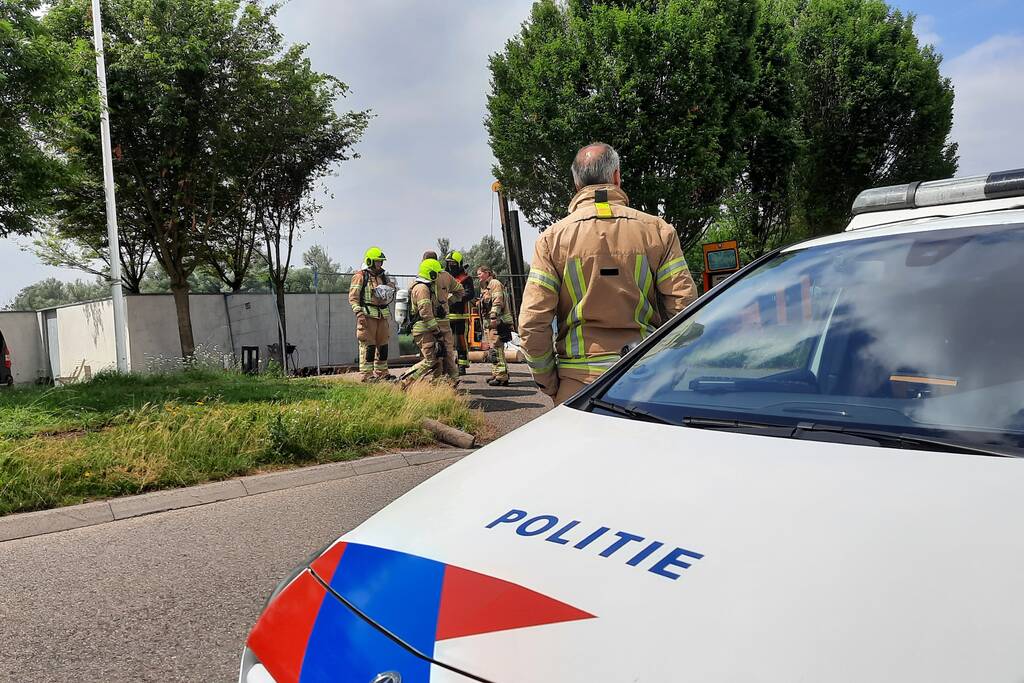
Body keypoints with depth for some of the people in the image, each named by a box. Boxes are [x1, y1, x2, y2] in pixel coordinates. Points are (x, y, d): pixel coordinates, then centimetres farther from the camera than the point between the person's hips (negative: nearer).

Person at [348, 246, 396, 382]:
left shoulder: (384, 277, 18)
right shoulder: (360, 277, -2)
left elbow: (391, 293, 29)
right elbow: (353, 297, -7)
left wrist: (388, 292, 5)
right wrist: (359, 312, -18)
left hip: (383, 314, 7)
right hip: (367, 315, -7)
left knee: (383, 344, 10)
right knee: (368, 345, -8)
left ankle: (382, 372, 19)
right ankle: (367, 374, -5)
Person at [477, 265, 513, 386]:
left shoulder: (495, 283, -5)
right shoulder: (486, 287, 26)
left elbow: (497, 301, -18)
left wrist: (494, 317, -26)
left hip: (497, 322, -11)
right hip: (490, 323, 11)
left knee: (496, 349, -14)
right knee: (494, 350, 13)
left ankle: (501, 377, -16)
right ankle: (496, 374, 18)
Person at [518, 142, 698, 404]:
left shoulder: (553, 238, 0)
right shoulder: (658, 230, 2)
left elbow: (532, 323, -5)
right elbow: (685, 309, -3)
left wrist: (549, 383, 6)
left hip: (578, 383, -1)